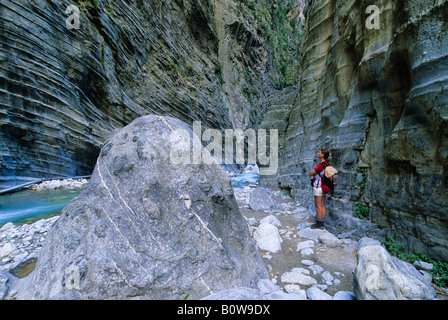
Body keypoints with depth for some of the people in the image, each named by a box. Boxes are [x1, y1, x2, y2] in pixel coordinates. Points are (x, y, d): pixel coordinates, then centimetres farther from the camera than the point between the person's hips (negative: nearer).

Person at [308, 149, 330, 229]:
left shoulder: (321, 165, -20)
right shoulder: (326, 164, 10)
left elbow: (310, 173, -13)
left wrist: (313, 172, 5)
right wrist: (316, 174, 3)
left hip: (318, 187, -9)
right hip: (323, 186, 9)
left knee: (318, 205, -3)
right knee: (322, 205, 11)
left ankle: (319, 224, 3)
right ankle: (321, 223, 18)